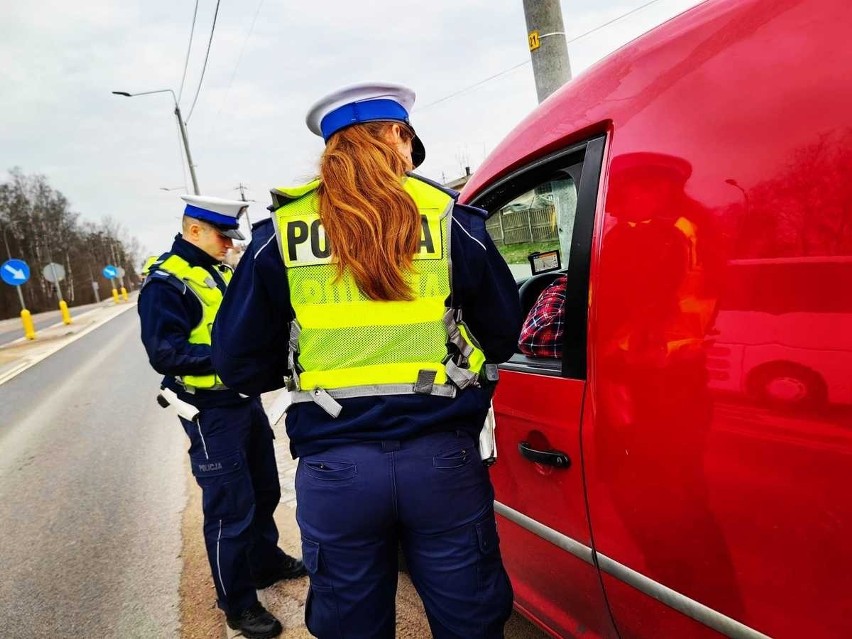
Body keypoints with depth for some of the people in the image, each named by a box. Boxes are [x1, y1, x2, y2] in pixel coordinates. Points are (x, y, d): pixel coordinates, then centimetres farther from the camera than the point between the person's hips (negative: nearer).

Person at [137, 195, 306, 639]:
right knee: (230, 508, 1)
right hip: (212, 413, -9)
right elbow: (165, 353, -23)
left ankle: (267, 562, 43)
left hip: (246, 399, 9)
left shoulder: (219, 273, 12)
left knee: (264, 491, 21)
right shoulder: (165, 282, -15)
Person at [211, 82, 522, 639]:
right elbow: (503, 335, 5)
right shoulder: (450, 217, -2)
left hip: (335, 467, 1)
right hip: (442, 457, 0)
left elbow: (239, 364, 3)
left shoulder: (280, 232, 0)